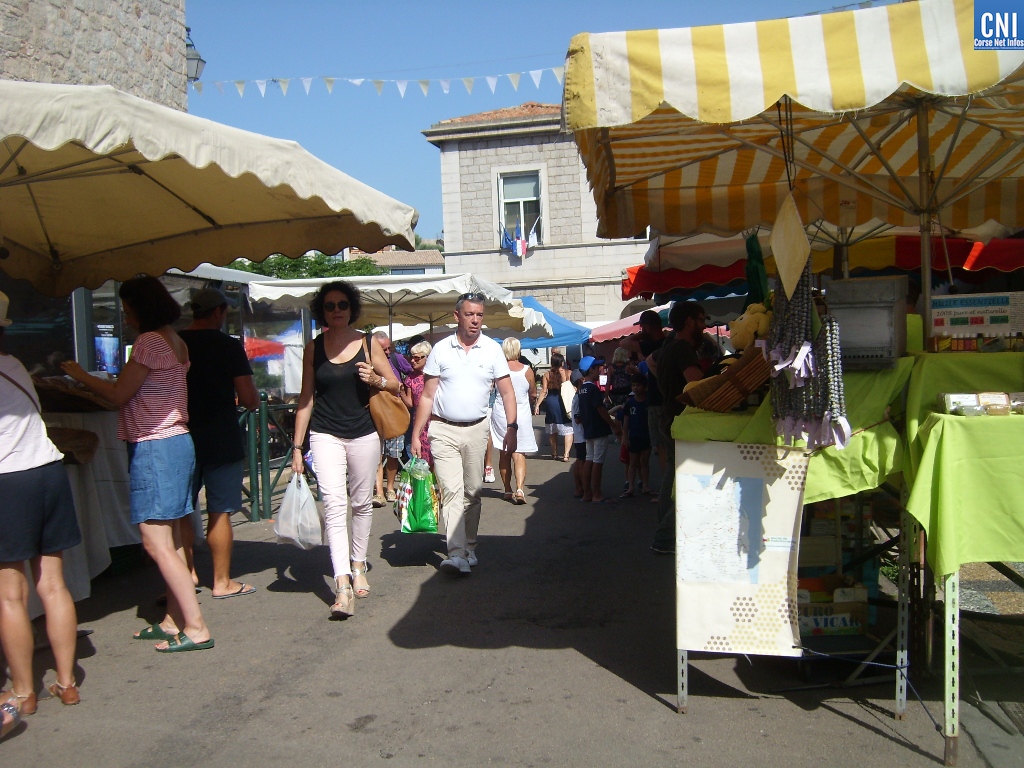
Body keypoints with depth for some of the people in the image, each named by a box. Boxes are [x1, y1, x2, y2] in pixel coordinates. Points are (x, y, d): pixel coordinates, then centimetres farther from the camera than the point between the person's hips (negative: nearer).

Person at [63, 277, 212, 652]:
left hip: (154, 448, -10)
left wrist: (79, 374, 6)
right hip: (175, 442, 10)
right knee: (170, 542, 13)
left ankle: (195, 628, -5)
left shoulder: (150, 341, -13)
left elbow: (119, 395, -8)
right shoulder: (175, 341, 16)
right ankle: (174, 620, 20)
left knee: (157, 544, -7)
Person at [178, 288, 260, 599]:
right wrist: (253, 398, 10)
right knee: (220, 513, 4)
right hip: (221, 441, -4)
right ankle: (222, 582, 12)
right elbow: (249, 399, -13)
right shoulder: (228, 345, -10)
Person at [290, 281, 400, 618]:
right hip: (325, 436, 0)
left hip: (364, 435, 1)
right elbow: (306, 399, 7)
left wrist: (376, 379, -16)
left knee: (362, 504, 11)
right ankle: (343, 585, -16)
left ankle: (358, 566, 30)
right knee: (334, 505, -12)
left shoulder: (368, 343, 1)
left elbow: (395, 385, 7)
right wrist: (297, 446, 5)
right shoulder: (313, 348, 4)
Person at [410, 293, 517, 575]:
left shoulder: (492, 349, 1)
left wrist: (511, 427, -9)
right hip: (443, 430, -2)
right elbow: (427, 396, 2)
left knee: (473, 493, 9)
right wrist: (416, 434, -2)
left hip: (476, 430, 2)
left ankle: (469, 547, 23)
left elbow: (507, 392, 2)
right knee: (452, 491, -11)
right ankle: (457, 554, -14)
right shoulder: (441, 349, -1)